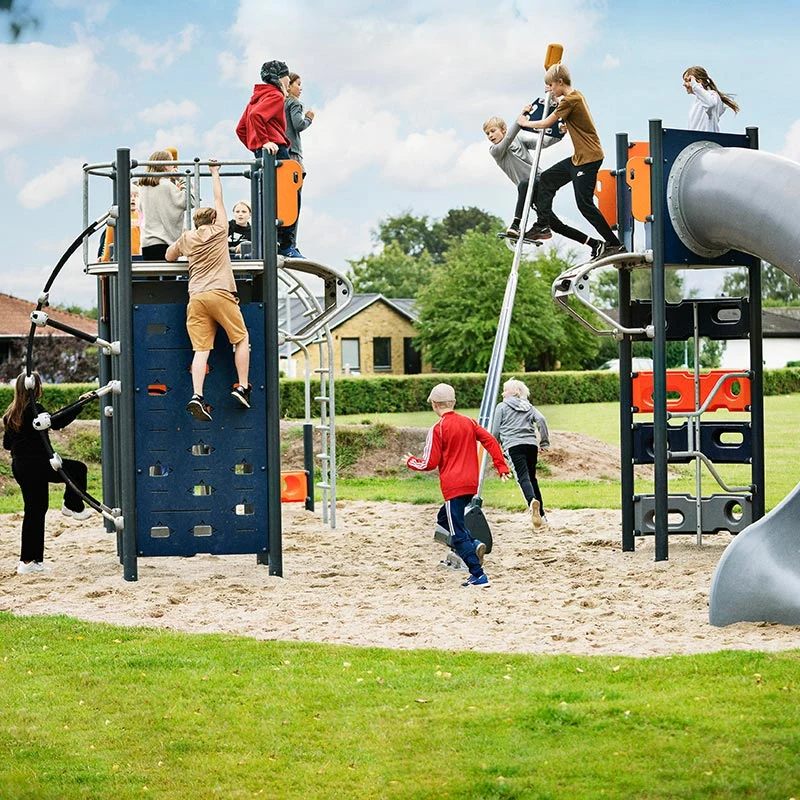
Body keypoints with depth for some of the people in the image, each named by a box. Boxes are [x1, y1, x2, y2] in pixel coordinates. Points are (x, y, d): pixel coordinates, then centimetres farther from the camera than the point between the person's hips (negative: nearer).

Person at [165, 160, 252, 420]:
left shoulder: (186, 238, 15)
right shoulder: (220, 231, 10)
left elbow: (169, 256, 31)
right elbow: (218, 199, 23)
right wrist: (214, 173, 34)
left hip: (196, 297, 3)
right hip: (220, 293, -3)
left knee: (201, 348, -5)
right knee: (241, 338, 11)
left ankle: (197, 395, -20)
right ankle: (242, 387, 4)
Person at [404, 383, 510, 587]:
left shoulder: (438, 429, -9)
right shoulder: (468, 422, 9)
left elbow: (430, 463, -9)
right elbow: (490, 441, 4)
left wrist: (411, 462, 10)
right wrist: (501, 466, 6)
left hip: (453, 486, -7)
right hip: (471, 484, 7)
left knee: (458, 535, -2)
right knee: (444, 519, 24)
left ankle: (479, 576, -7)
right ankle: (474, 544, 2)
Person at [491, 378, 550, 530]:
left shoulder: (502, 407, 11)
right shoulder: (529, 407, 22)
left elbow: (495, 432, 8)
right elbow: (541, 420, 4)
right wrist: (544, 442, 7)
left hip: (513, 445, -4)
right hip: (531, 444, 4)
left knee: (523, 478, -17)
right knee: (532, 478, 14)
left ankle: (532, 502, -46)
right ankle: (541, 514, 11)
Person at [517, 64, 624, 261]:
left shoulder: (570, 100, -17)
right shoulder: (575, 97, 12)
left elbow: (546, 124, -11)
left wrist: (525, 123, 4)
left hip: (589, 158, -11)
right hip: (579, 157, 11)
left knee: (585, 204, -10)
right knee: (546, 179, 16)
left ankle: (614, 244, -7)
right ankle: (543, 225, 19)